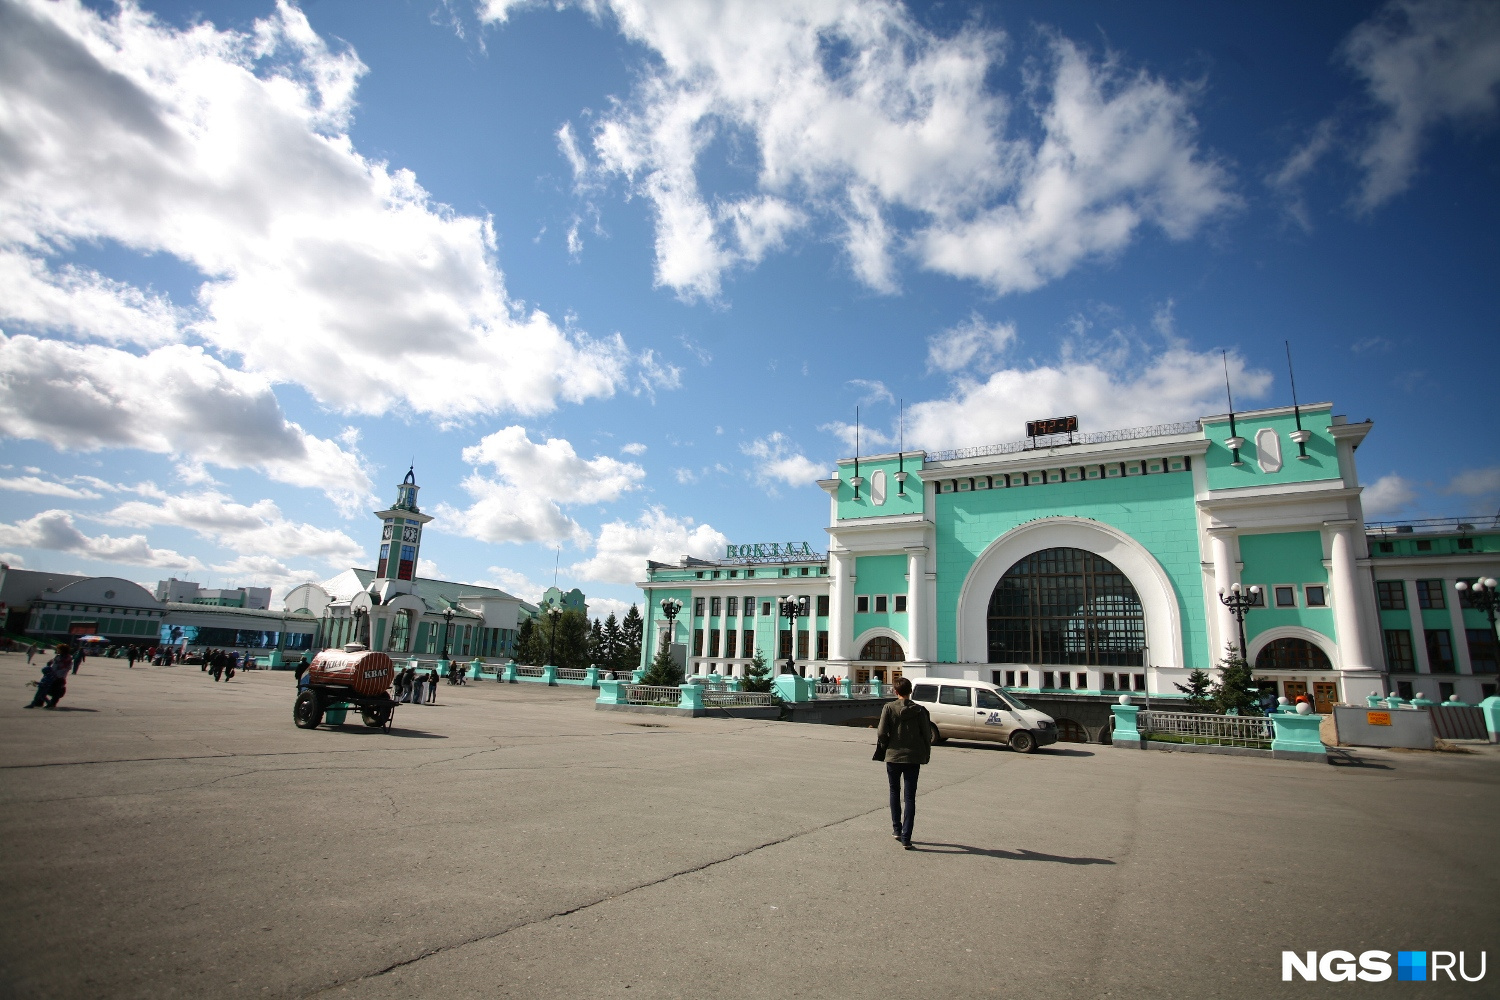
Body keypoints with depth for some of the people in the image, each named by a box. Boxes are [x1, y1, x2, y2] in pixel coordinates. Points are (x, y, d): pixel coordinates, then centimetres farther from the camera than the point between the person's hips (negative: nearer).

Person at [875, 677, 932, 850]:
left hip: (893, 756, 0)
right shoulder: (919, 710, -4)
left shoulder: (888, 708, -8)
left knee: (894, 792, 21)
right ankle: (906, 837, 0)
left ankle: (896, 829, 25)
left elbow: (881, 733, -12)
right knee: (910, 798, 5)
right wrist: (926, 755, 12)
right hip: (913, 758, 0)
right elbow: (927, 735, -2)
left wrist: (883, 745, 9)